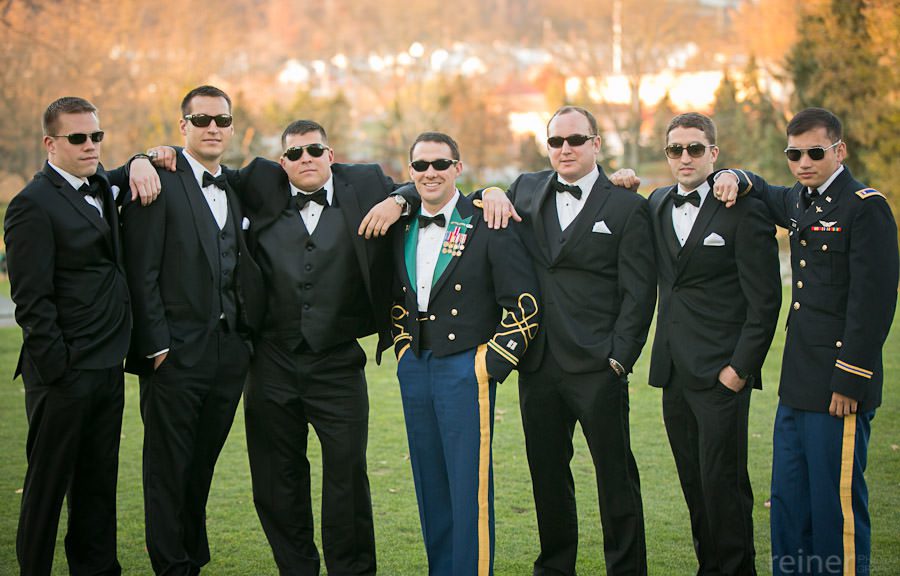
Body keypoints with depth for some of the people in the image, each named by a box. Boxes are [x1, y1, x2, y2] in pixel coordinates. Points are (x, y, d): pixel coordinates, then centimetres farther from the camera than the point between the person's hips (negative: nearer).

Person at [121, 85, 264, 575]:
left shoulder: (237, 189, 14)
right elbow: (141, 273, -11)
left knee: (202, 465, 15)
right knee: (168, 467, 3)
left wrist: (247, 332, 6)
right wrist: (154, 345, -15)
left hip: (229, 352, 6)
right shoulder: (158, 184, -7)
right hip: (176, 352, -6)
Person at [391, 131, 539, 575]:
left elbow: (523, 302, -10)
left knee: (469, 488, -4)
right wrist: (405, 350, 12)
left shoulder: (488, 225, -8)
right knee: (430, 485, 12)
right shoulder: (401, 229, 11)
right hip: (414, 369, 6)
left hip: (465, 368, -6)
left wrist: (492, 364, -11)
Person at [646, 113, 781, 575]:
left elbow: (765, 301, -8)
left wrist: (740, 367, -13)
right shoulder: (658, 204, 12)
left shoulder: (745, 211, -7)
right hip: (673, 371, 6)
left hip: (720, 372, -6)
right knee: (695, 484, 12)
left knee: (723, 483, -4)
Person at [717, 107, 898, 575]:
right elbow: (764, 196, 36)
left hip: (839, 385, -9)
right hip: (798, 384, 9)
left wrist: (849, 381, -19)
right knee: (788, 501, 15)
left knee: (836, 501, -3)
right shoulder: (801, 201, 14)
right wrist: (738, 179, 12)